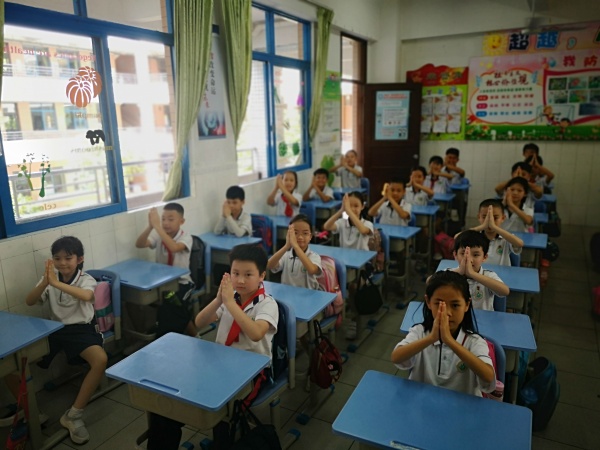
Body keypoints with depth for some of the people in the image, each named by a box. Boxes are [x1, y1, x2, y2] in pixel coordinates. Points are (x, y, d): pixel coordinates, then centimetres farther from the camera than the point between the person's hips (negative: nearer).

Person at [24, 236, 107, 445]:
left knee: (101, 360, -31)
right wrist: (45, 282, -27)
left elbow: (86, 296, -32)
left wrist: (56, 283, -43)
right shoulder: (50, 278, 5)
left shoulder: (86, 279, -8)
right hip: (55, 329, 4)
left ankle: (74, 414, -16)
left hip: (82, 328, -4)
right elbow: (29, 302, -8)